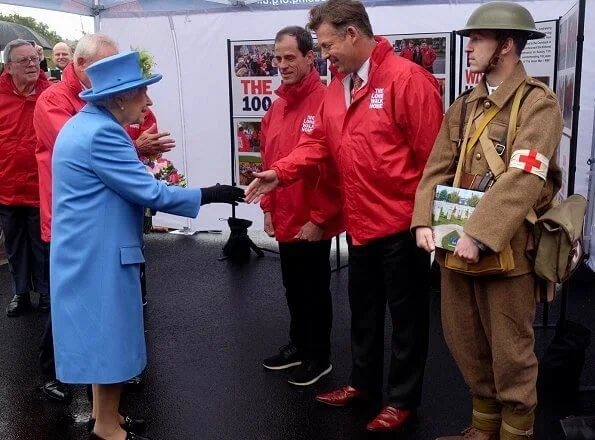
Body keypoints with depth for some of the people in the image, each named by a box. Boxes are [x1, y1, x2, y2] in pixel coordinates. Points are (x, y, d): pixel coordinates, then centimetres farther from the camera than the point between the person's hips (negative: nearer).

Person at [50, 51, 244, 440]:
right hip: (99, 255, -10)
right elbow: (149, 192, -20)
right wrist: (208, 196, -13)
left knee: (102, 335, 19)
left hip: (91, 251, 10)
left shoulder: (87, 123, 11)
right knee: (110, 338, 2)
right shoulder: (101, 133, -22)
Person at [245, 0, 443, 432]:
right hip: (360, 224, 8)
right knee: (363, 309, 21)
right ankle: (363, 382, 40)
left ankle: (403, 400, 25)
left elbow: (433, 157, -17)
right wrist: (280, 172, -7)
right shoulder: (338, 86, 9)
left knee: (406, 315, 8)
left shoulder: (408, 79, -16)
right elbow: (318, 142, 7)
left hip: (402, 225, -8)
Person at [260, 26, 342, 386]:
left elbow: (334, 167, -19)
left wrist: (319, 218, -17)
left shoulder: (326, 102, -16)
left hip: (313, 223, -7)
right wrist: (268, 207, 9)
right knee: (294, 288, 20)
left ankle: (319, 357, 25)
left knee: (314, 290, 8)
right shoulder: (277, 107, 9)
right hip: (284, 220, 7)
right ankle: (299, 345, 38)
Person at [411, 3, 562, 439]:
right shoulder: (463, 106, 12)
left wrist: (479, 235, -25)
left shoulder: (538, 103, -8)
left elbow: (523, 179, -19)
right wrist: (424, 222, -8)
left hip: (506, 250, -6)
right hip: (456, 247, 6)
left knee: (510, 353, 7)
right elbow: (437, 169, 7)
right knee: (465, 343, 16)